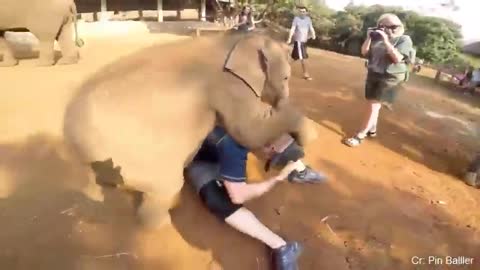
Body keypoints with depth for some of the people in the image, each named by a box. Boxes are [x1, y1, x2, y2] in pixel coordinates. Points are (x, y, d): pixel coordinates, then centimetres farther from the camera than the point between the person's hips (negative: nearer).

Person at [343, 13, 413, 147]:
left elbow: (397, 58, -21)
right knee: (373, 105, 13)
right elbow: (364, 52, 6)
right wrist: (369, 37, -8)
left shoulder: (404, 40, -8)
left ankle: (359, 136, -4)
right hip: (373, 75, 5)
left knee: (374, 106, -7)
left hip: (390, 78, -5)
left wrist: (386, 41, -22)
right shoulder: (378, 37, 3)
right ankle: (372, 129, 29)